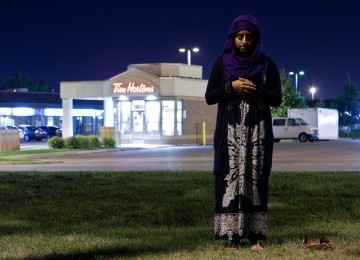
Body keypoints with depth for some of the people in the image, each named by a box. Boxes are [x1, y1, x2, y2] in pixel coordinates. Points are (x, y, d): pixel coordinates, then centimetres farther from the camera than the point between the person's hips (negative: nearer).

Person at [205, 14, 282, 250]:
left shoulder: (267, 64, 4)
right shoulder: (222, 62, 4)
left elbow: (277, 99, 2)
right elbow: (209, 97, 2)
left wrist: (255, 89, -14)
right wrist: (231, 87, -13)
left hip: (258, 131, 0)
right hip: (230, 131, 0)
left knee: (254, 180, -2)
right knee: (231, 179, -5)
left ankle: (255, 235, 0)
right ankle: (233, 235, -3)